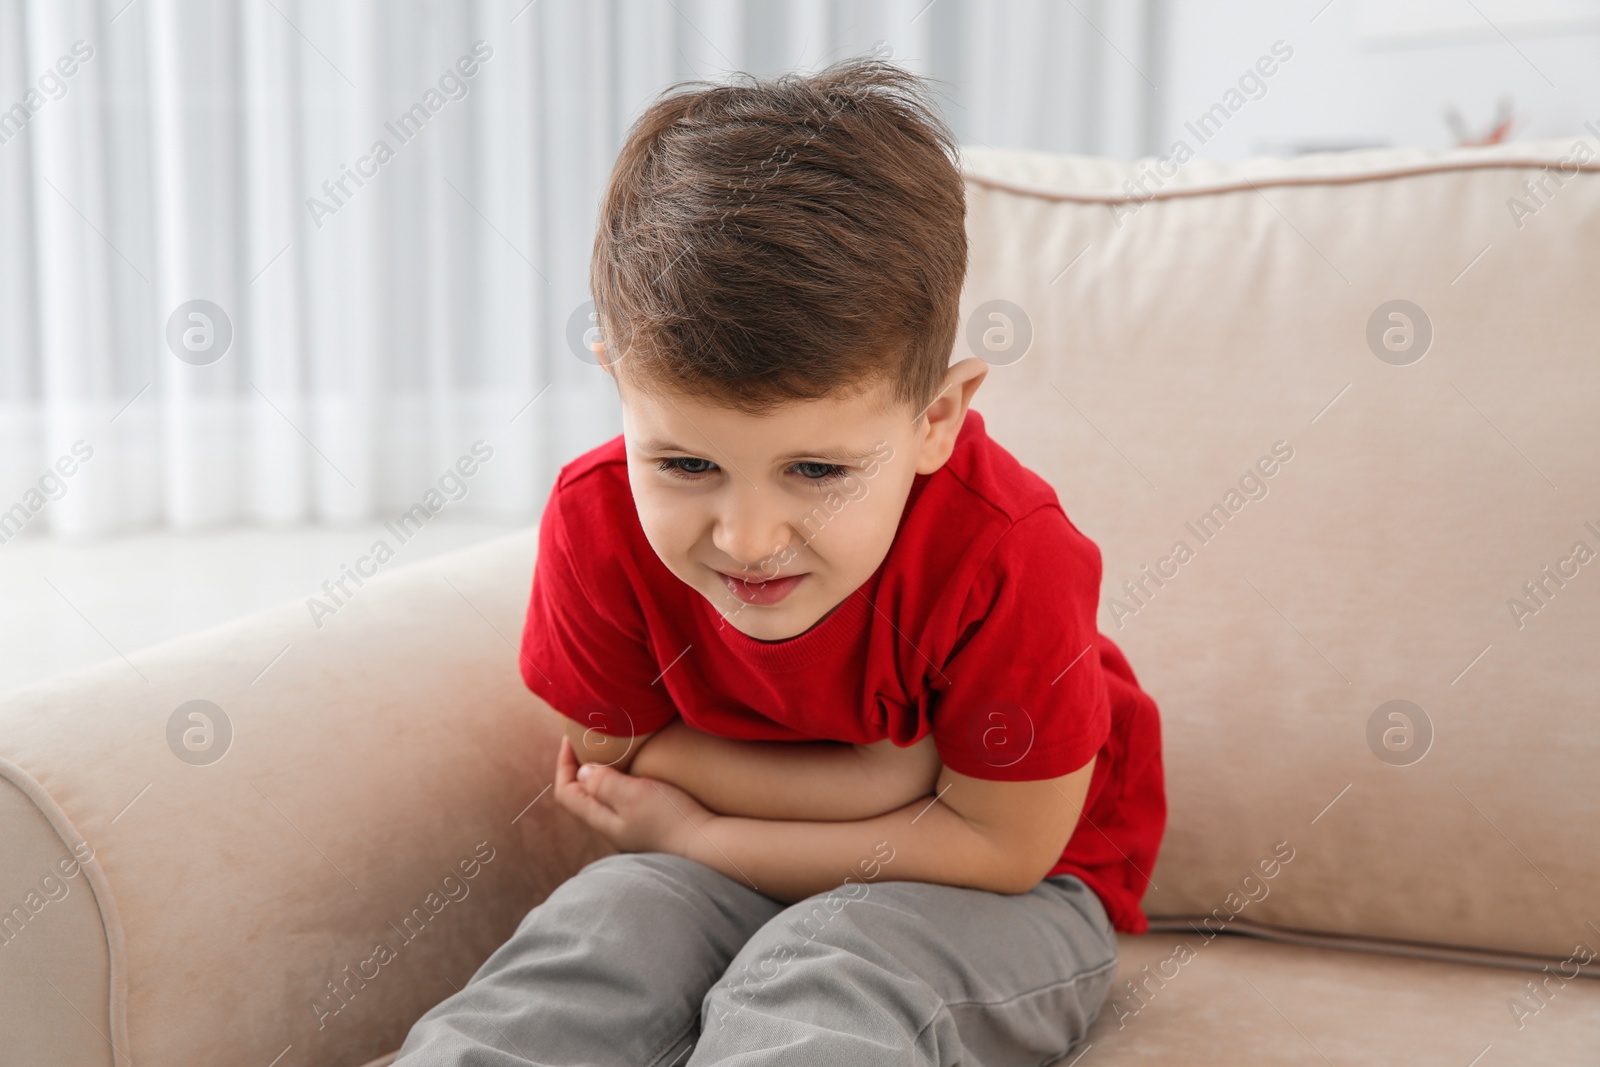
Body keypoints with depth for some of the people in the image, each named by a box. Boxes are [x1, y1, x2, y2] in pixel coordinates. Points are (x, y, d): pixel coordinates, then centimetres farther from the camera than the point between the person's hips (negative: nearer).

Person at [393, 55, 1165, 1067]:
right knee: (601, 925, -25)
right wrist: (907, 773, -21)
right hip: (720, 871, 3)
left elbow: (1000, 842, -20)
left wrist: (696, 836, -17)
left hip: (1001, 895, -3)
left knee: (822, 976, -32)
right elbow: (618, 759, -10)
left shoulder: (1004, 554, -29)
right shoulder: (600, 518, -20)